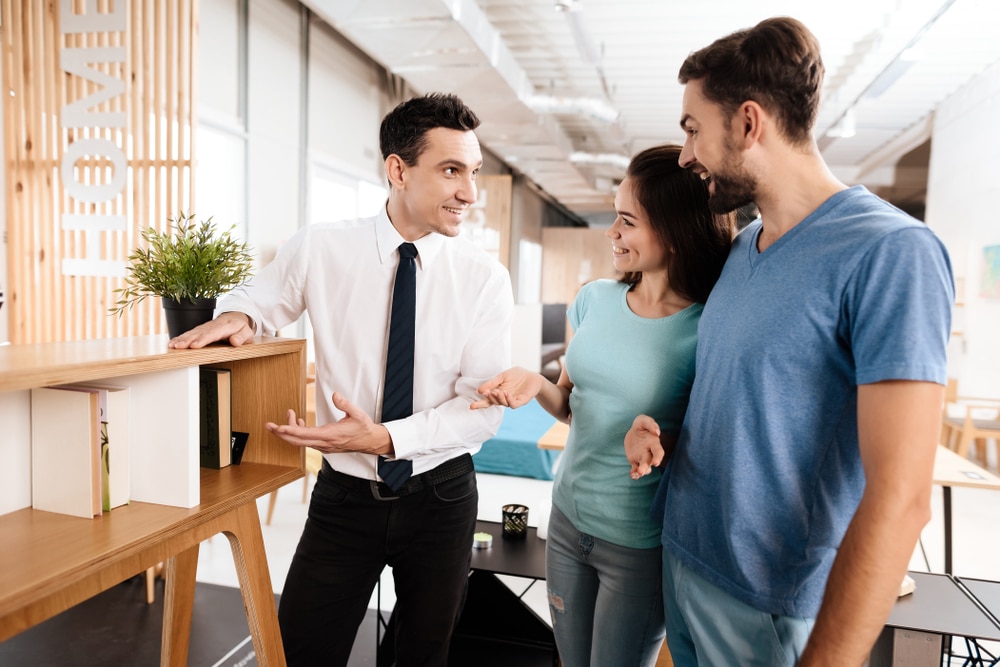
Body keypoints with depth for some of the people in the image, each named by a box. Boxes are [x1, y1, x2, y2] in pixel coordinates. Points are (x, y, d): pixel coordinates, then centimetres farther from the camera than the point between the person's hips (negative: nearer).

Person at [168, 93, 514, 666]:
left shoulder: (485, 277, -11)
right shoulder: (320, 248, -9)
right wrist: (238, 316, -14)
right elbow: (262, 298, 10)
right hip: (345, 495, 0)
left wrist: (386, 438, -24)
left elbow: (486, 406, -12)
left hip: (440, 496, 1)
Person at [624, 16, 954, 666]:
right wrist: (657, 426, -4)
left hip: (768, 602, -7)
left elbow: (899, 499, -24)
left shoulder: (891, 252, -21)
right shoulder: (741, 246, 4)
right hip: (678, 553, 7)